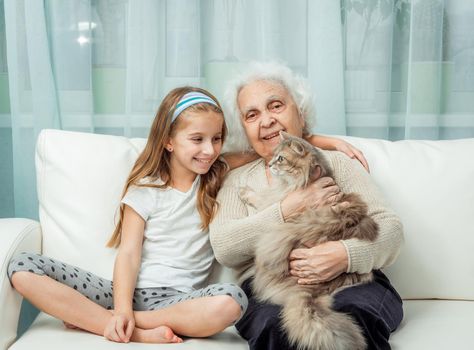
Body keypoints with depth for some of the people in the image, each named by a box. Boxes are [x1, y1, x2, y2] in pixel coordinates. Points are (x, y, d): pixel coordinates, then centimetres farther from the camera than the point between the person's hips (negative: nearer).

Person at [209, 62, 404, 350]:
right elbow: (223, 247, 0)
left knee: (356, 314, -34)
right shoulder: (238, 180, 18)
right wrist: (291, 208, -9)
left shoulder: (336, 163, 16)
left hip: (350, 279, 1)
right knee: (275, 324, -35)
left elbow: (390, 228, 4)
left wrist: (346, 254, -18)